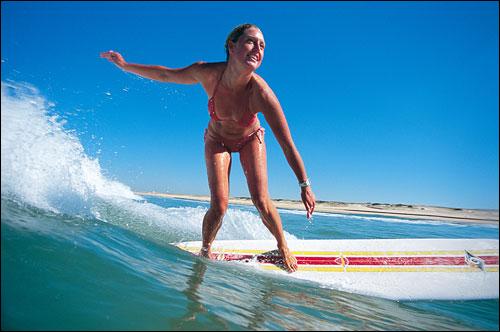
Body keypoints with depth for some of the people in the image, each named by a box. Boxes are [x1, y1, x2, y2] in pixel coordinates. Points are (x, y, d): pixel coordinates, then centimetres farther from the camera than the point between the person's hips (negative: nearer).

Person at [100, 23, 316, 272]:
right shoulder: (208, 73, -31)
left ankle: (283, 247, 19)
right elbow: (166, 75, -11)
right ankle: (205, 250, 18)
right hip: (217, 141, 1)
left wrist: (305, 185, -32)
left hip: (250, 140, 0)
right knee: (219, 205, -12)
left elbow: (287, 144, -34)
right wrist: (125, 65, -2)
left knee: (261, 201, -11)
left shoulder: (260, 93, -37)